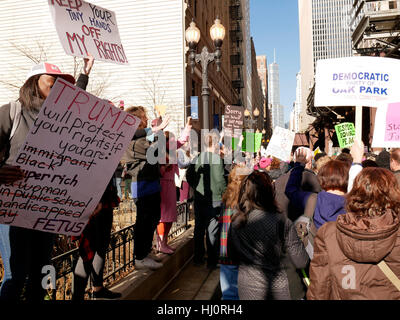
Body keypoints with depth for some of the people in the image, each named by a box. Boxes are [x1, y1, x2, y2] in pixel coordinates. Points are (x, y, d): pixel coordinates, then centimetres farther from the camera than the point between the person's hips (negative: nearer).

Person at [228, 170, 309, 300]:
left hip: (246, 286, 3)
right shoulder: (281, 221, -19)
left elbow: (232, 256, 5)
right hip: (276, 288, -2)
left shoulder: (235, 223, -8)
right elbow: (301, 263, -15)